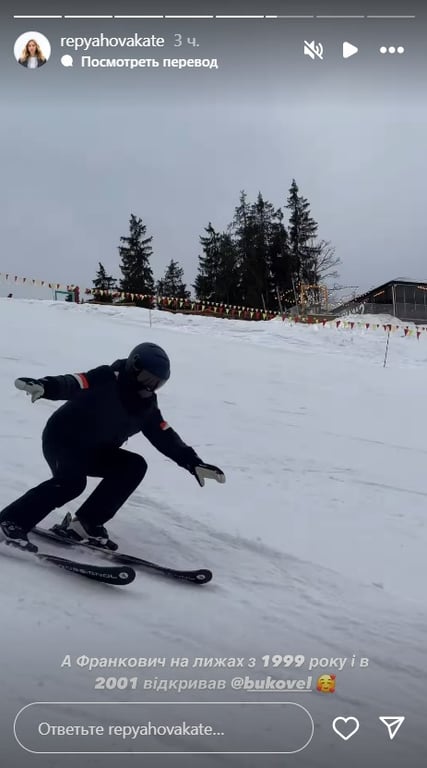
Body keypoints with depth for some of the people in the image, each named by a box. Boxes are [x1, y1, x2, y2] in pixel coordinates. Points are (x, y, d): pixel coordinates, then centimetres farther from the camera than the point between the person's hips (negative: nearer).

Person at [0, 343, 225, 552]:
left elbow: (166, 438, 3)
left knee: (135, 466, -9)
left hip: (93, 450, 8)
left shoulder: (147, 405, 1)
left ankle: (85, 524, -9)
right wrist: (45, 387, -57)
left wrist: (194, 463, -5)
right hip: (61, 438, -8)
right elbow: (73, 384, -36)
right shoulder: (107, 380, -20)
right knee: (72, 480, -33)